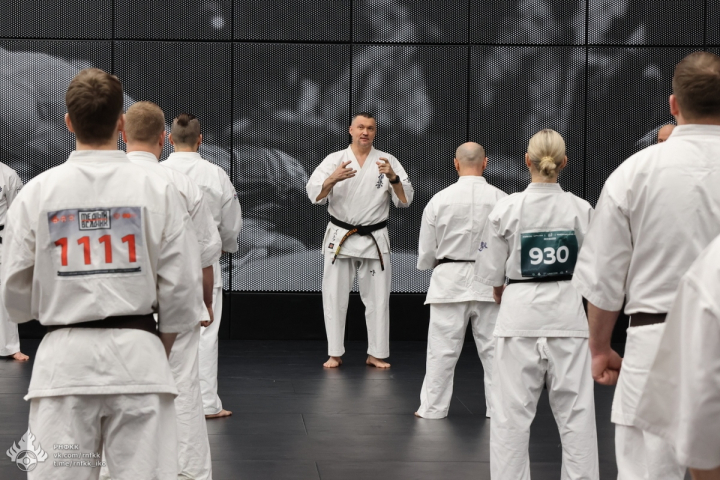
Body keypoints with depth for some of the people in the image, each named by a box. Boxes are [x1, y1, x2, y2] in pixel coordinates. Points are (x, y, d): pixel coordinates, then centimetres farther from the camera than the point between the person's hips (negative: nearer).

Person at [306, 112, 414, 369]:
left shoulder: (387, 161, 1)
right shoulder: (335, 159, 0)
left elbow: (405, 200, -6)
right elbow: (315, 194, -10)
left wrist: (393, 178, -23)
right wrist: (333, 179, -28)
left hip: (374, 239, 0)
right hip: (340, 238, 0)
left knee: (378, 298, 5)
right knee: (334, 297, 3)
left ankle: (376, 354, 16)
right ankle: (335, 354, 14)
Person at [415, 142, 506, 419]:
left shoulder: (440, 199, -7)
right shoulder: (501, 199, -6)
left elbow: (426, 251, 1)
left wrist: (431, 266, 23)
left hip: (449, 280, -1)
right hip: (488, 281, 1)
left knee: (442, 347, 5)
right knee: (493, 346, 10)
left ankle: (432, 407, 12)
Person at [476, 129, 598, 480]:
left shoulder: (506, 208, -8)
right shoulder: (582, 209, -5)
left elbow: (492, 273, 0)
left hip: (520, 310, -1)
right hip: (568, 312, 1)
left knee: (512, 411, 6)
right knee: (575, 409, 8)